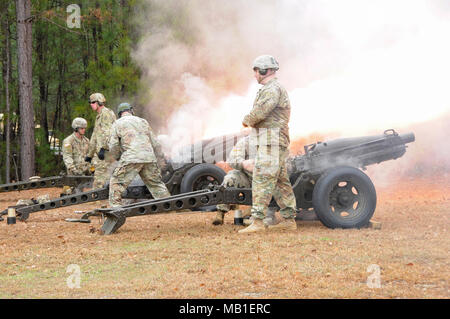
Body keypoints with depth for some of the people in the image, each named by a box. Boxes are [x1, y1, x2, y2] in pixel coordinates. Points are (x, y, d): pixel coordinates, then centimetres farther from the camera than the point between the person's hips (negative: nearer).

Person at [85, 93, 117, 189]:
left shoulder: (106, 113, -7)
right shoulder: (98, 116, 26)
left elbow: (107, 132, -20)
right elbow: (95, 137, 31)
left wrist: (103, 148, -28)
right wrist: (90, 154, 33)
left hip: (106, 151, -10)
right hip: (99, 152, 10)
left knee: (100, 179, -13)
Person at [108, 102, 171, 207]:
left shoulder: (117, 124, 11)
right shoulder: (143, 121, 21)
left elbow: (113, 147, 4)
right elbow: (155, 144, 20)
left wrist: (118, 156, 24)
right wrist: (161, 161, 25)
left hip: (131, 159, -4)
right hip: (149, 158, 4)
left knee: (116, 183, 4)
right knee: (156, 183, 16)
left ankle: (115, 207, -5)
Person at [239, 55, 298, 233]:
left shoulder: (272, 89, -12)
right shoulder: (275, 89, 22)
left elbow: (259, 113, -22)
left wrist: (246, 120, -4)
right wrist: (251, 121, 8)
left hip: (271, 143, -11)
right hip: (277, 145, 11)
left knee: (262, 181, -13)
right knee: (281, 182, 12)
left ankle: (257, 222, -17)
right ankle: (289, 220, 16)